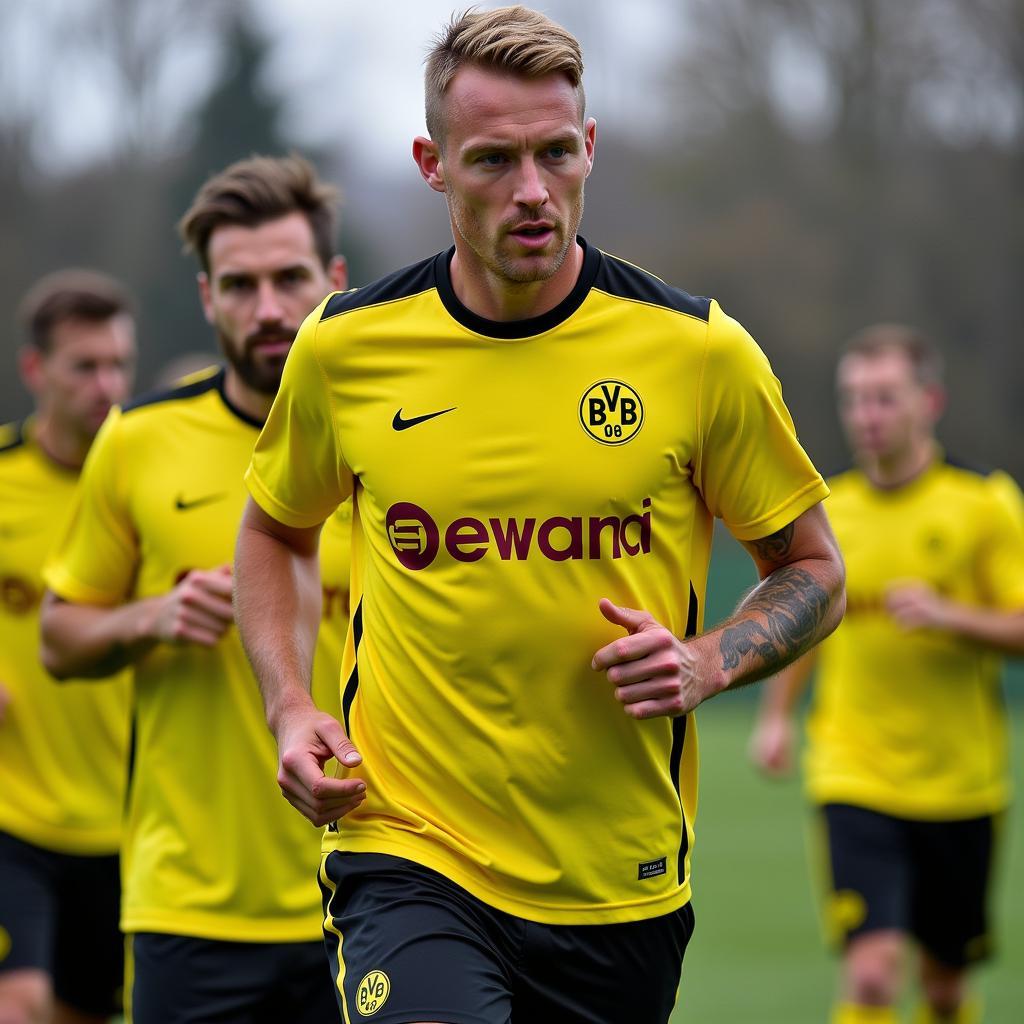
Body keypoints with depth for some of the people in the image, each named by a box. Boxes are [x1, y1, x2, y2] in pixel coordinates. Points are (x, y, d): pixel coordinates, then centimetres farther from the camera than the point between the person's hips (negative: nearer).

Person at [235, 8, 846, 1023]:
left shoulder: (700, 350, -4)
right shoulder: (345, 346, -1)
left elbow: (811, 570, 8)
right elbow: (275, 531, 18)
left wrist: (706, 663, -11)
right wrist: (290, 706, 3)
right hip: (406, 851, -1)